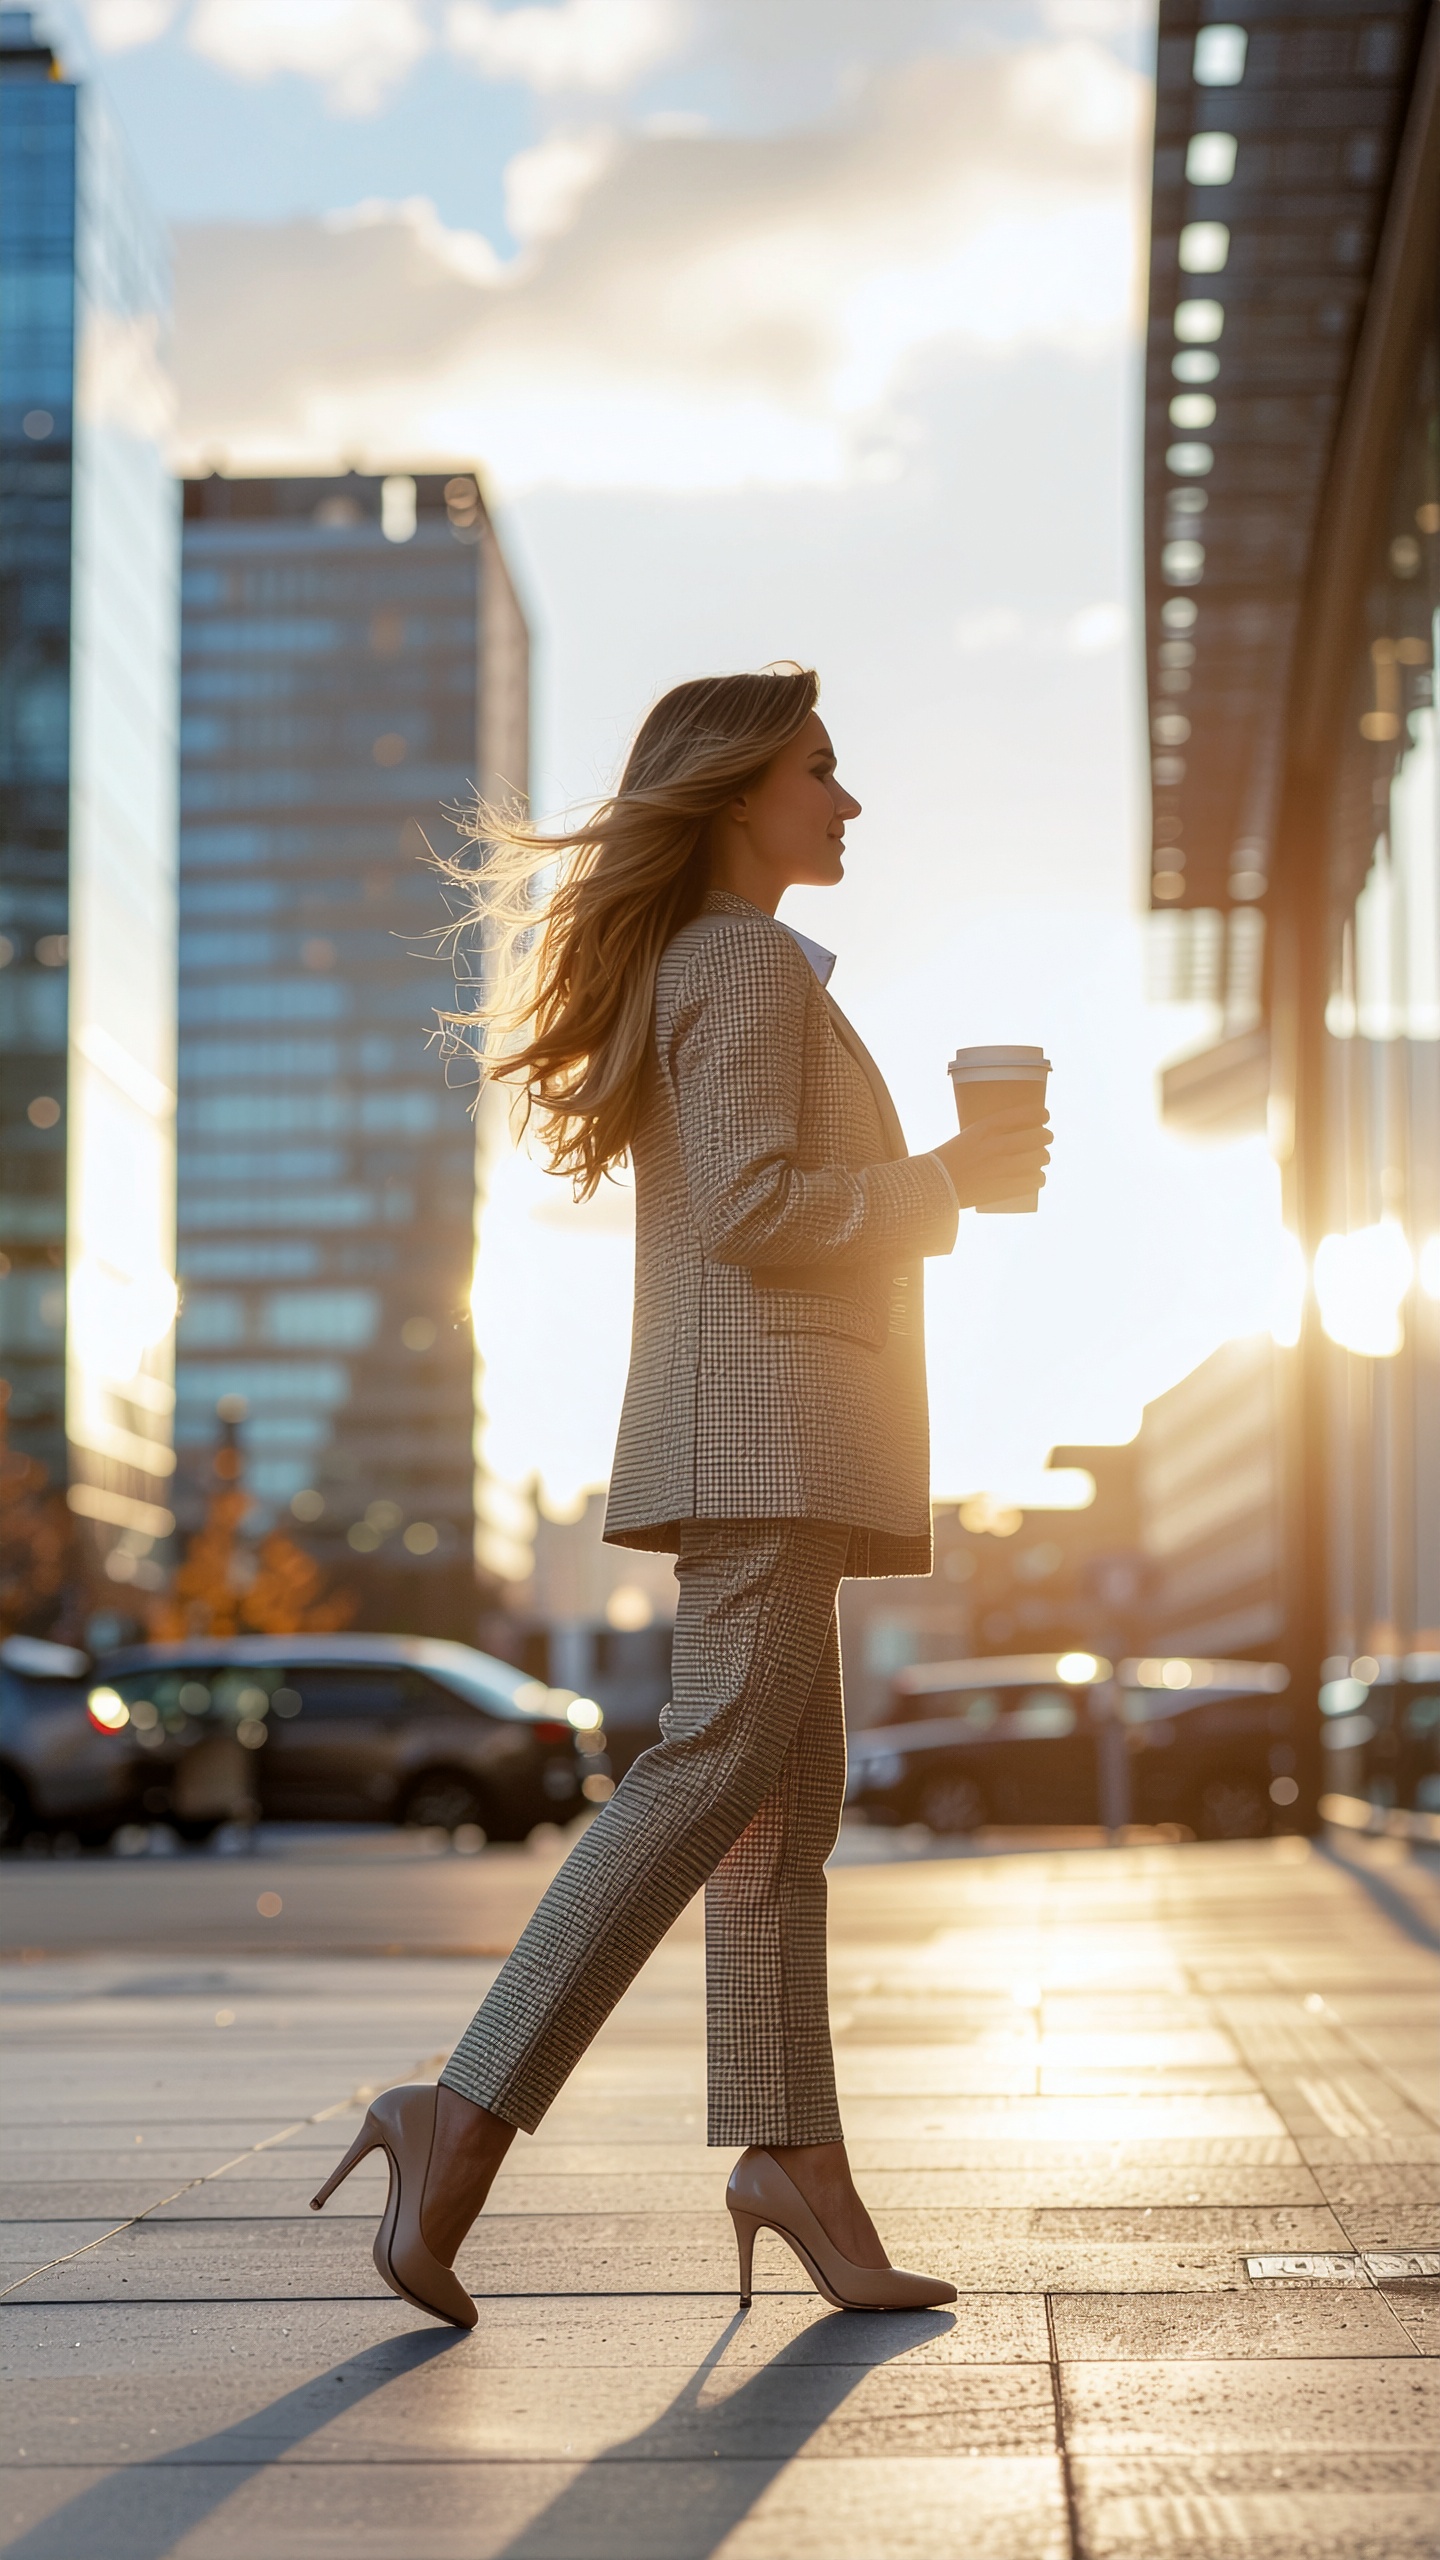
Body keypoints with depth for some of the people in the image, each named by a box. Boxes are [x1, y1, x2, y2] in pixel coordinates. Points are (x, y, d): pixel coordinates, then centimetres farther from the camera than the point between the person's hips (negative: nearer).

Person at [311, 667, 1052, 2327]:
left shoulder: (695, 969, 23)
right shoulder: (748, 964, -7)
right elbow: (751, 1206, -18)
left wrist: (931, 1193, 20)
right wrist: (950, 1183, -9)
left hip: (763, 1440, 11)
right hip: (763, 1418, -11)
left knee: (791, 1788, 6)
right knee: (717, 1763, -16)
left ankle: (792, 2154, 5)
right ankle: (463, 2119, -19)